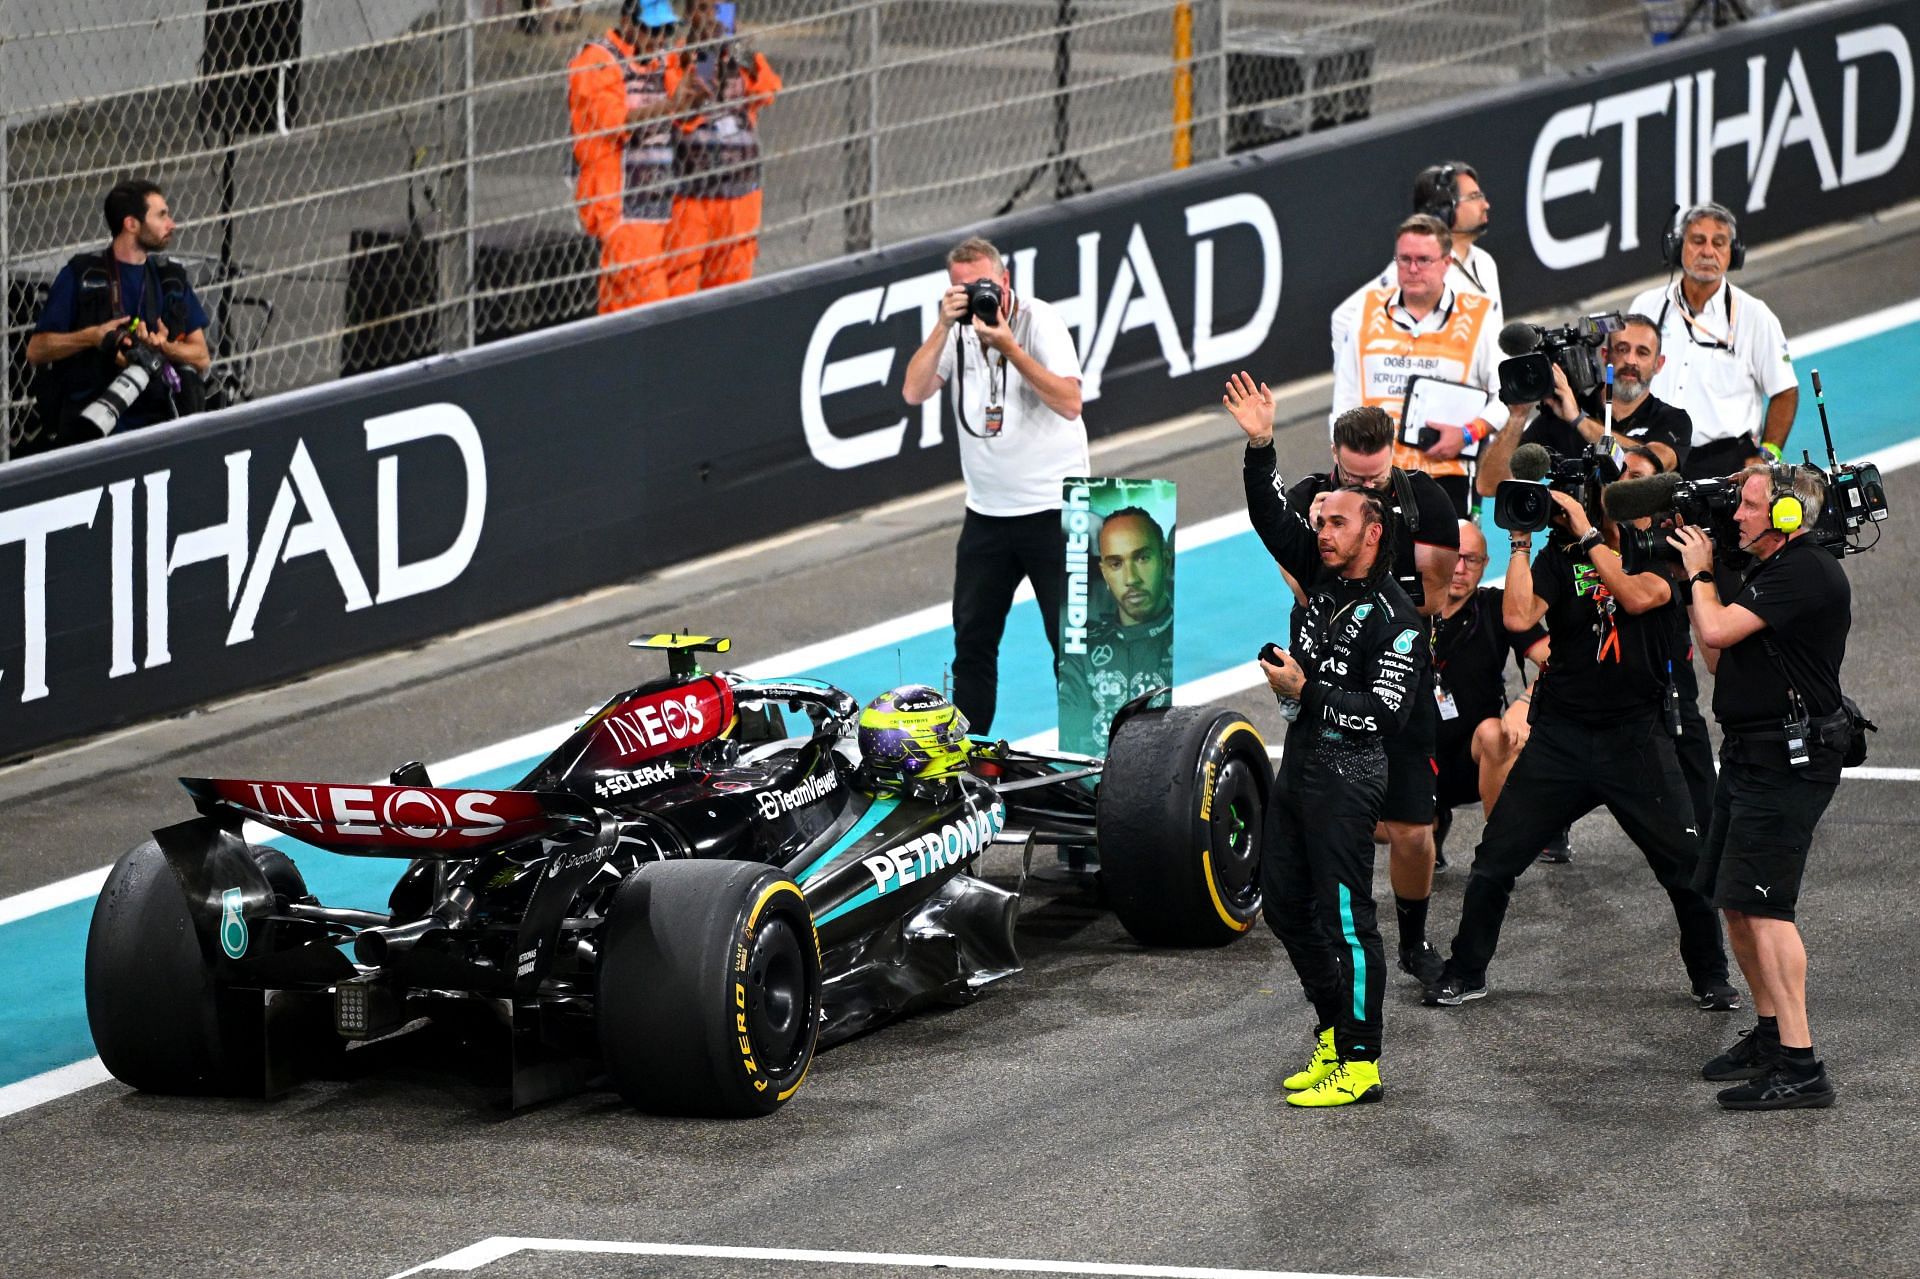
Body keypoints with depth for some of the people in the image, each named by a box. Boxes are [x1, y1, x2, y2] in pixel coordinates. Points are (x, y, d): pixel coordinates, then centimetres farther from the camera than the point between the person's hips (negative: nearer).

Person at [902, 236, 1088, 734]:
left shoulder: (1040, 321, -10)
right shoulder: (957, 331, 3)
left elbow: (1069, 403, -21)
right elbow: (914, 392, -9)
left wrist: (1009, 348, -27)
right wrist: (942, 327, -19)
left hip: (1053, 510, -5)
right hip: (987, 514, 5)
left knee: (1071, 638, -3)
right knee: (972, 639, 10)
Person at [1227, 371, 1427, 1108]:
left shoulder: (1395, 620, -15)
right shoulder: (1326, 576, 8)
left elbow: (1384, 713, -21)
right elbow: (1271, 519, 11)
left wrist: (1305, 692, -21)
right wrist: (1260, 448, -1)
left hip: (1347, 777, -9)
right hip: (1300, 765, 9)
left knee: (1344, 917, -8)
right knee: (1285, 903, 14)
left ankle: (1359, 1066, -5)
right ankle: (1333, 1034, 25)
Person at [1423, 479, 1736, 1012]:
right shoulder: (1559, 557, 4)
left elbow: (1638, 597, -20)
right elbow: (1518, 617, -10)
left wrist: (1587, 534, -16)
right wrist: (1521, 542, -11)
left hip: (1636, 738, -2)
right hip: (1560, 736, 2)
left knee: (1688, 864, -3)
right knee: (1495, 860, 2)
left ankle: (1710, 978, 16)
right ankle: (1465, 973, 18)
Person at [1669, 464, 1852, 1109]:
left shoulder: (1809, 575, -16)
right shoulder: (1773, 571, 17)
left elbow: (1717, 631, -20)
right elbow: (1721, 655, 21)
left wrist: (1700, 573, -2)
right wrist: (1702, 576, 14)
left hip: (1787, 764, -11)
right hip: (1749, 758, 11)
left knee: (1762, 905, -16)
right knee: (1735, 903, 16)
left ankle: (1801, 1067, -19)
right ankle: (1769, 1035, 27)